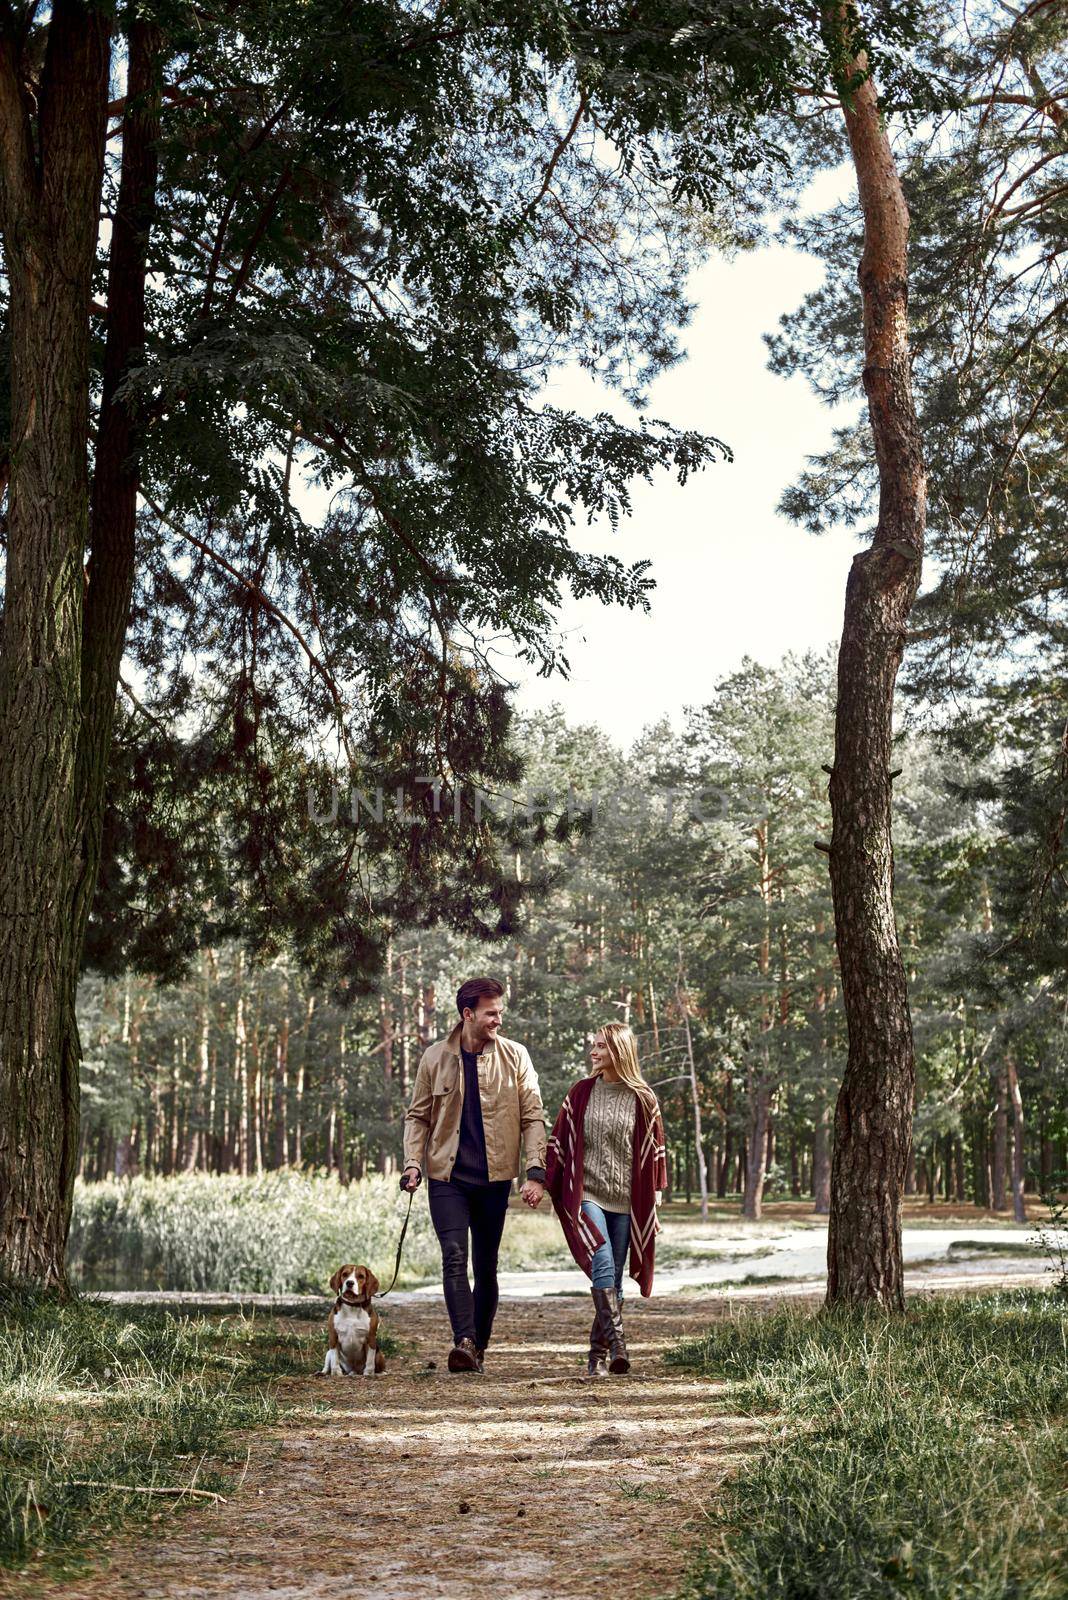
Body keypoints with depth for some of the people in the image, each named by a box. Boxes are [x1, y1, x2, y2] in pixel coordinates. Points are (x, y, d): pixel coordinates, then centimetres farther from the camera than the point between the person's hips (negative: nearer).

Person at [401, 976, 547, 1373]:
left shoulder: (515, 1056, 1)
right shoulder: (436, 1057, 3)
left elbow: (532, 1117, 0)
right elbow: (418, 1116, 9)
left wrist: (536, 1171, -10)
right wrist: (413, 1162, -5)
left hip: (494, 1177, 0)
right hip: (447, 1176, 0)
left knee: (486, 1266, 7)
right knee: (455, 1256, -16)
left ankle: (479, 1348, 17)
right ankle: (464, 1342, -22)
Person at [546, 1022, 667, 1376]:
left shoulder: (642, 1100, 1)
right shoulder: (580, 1093, 3)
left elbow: (654, 1152, 6)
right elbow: (559, 1142, 7)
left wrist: (655, 1199, 5)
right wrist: (551, 1186, 4)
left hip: (625, 1201, 1)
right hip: (587, 1195, -1)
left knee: (613, 1277, 5)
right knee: (603, 1266, -19)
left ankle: (598, 1353, 15)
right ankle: (616, 1343, -19)